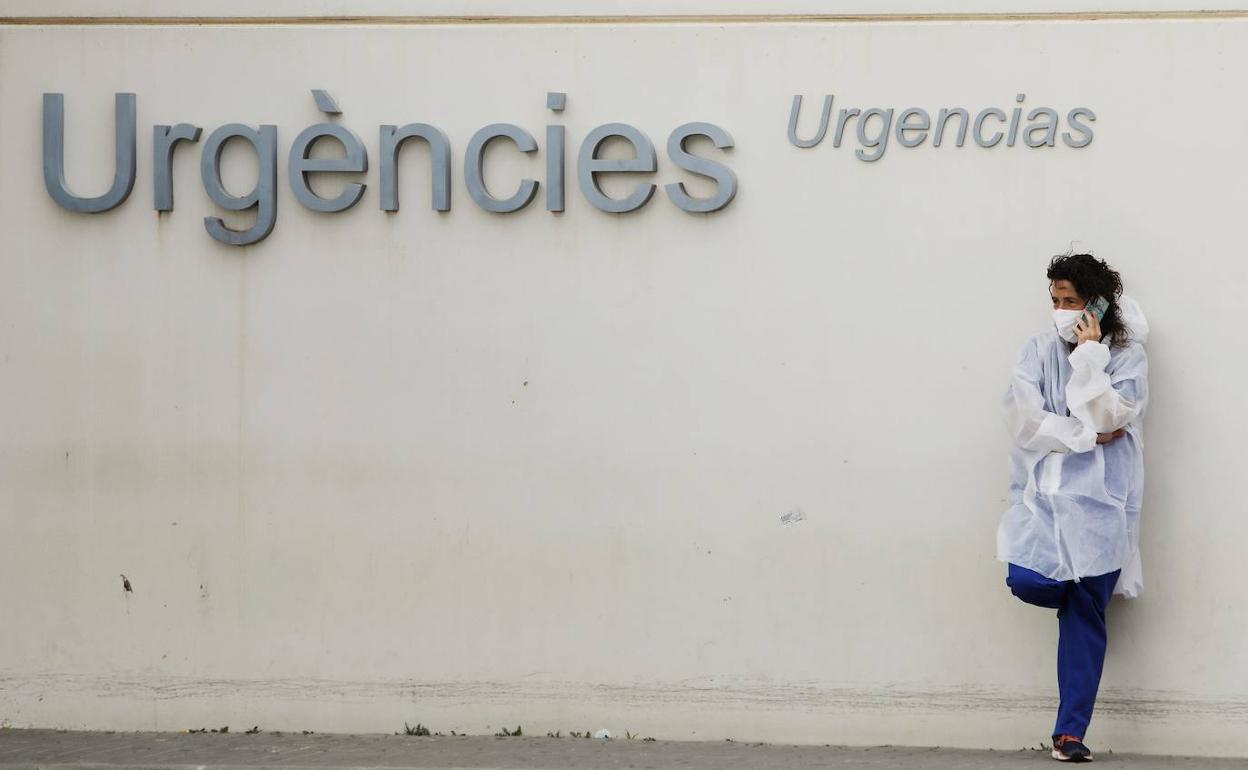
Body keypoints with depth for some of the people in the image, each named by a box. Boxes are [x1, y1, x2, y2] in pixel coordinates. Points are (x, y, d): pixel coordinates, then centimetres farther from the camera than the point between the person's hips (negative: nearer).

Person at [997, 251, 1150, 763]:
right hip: (1043, 490, 2)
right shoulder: (1041, 350, 4)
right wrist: (1087, 438, -10)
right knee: (1028, 582, -18)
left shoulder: (1128, 356, 1)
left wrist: (1090, 355, -14)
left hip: (1099, 496, -2)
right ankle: (1080, 593, 21)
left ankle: (1071, 733, 5)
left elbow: (1105, 418, -13)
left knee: (1086, 615, -2)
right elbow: (1023, 419, -6)